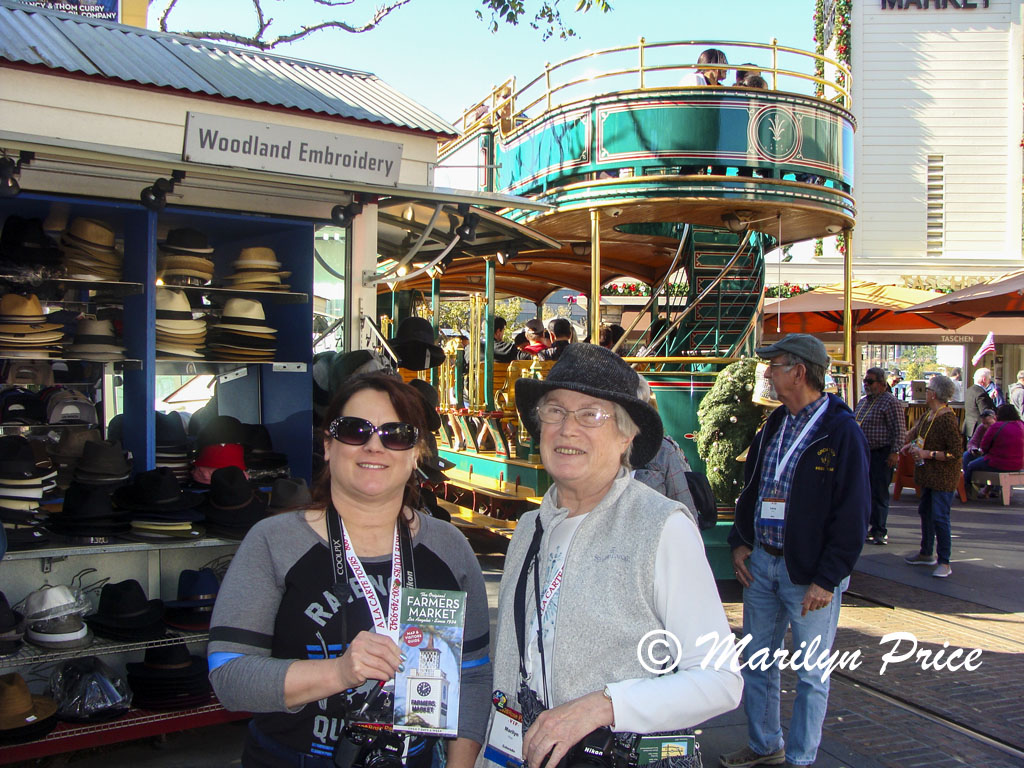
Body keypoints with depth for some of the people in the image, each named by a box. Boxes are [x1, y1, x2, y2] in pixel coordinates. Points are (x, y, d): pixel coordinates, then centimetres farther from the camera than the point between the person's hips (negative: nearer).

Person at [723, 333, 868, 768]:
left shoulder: (842, 432, -12)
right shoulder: (774, 426, 9)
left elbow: (852, 515, -14)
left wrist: (827, 580, -16)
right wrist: (740, 542, 8)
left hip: (809, 574, -7)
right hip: (760, 564, 7)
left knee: (810, 674, 7)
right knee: (757, 662, 16)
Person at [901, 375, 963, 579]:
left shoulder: (947, 419, -21)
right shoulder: (928, 415, 6)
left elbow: (956, 452, -22)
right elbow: (916, 432, 24)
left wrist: (927, 454, -22)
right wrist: (912, 445, 5)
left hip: (944, 476, -10)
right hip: (928, 474, 10)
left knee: (940, 517, -8)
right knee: (925, 512, 17)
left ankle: (944, 562, 1)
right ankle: (927, 554, 30)